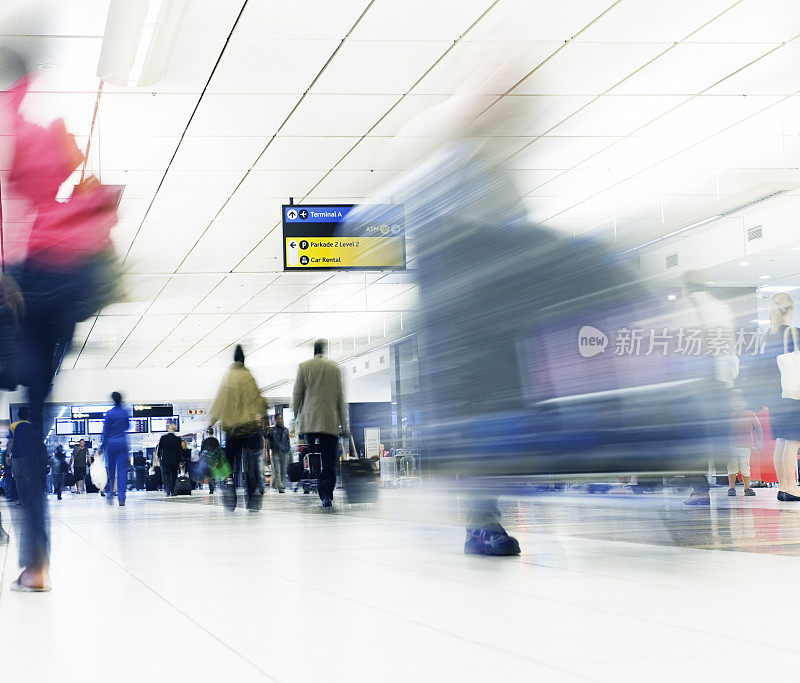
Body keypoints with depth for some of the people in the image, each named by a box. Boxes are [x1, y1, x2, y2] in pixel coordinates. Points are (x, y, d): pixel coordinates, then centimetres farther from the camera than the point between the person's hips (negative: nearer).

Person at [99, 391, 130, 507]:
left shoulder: (109, 414, -8)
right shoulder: (125, 413, 3)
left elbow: (105, 432, -6)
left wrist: (102, 448, -1)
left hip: (111, 444, -2)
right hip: (123, 443, 2)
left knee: (111, 470, 11)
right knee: (122, 470, -1)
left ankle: (109, 494, 15)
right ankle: (121, 498, -9)